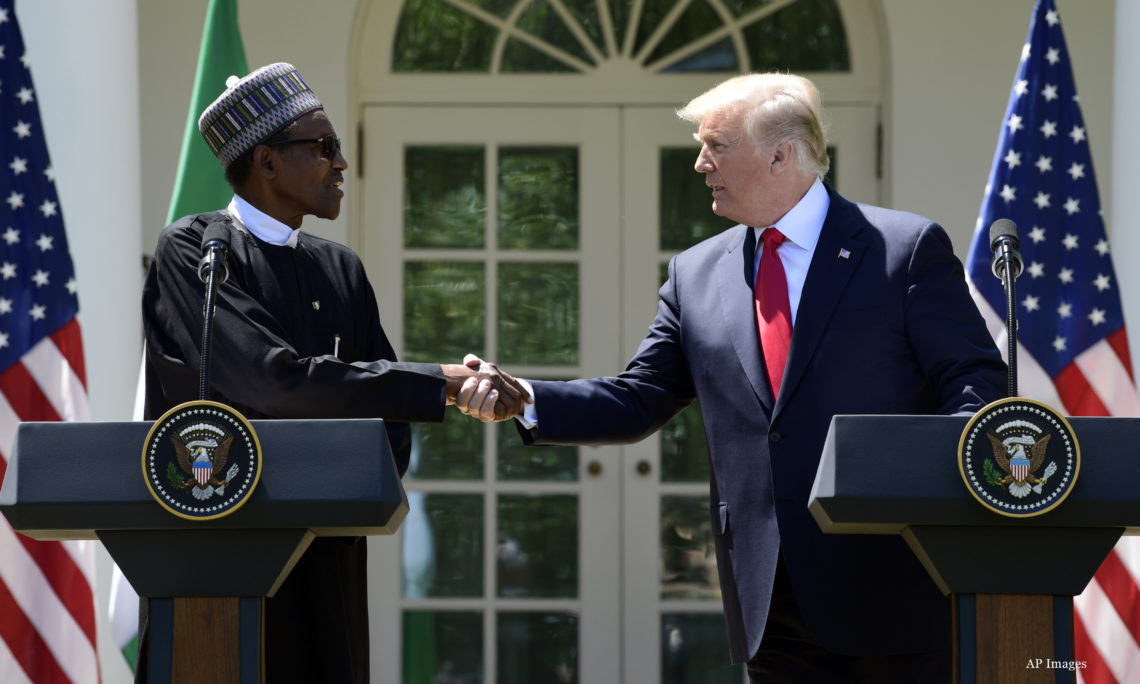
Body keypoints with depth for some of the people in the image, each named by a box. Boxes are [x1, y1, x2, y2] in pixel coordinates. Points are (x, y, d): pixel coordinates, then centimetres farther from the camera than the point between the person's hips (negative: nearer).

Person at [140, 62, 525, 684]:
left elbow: (389, 424, 15)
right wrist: (440, 384, -16)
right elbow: (275, 378, -18)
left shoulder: (341, 270, 15)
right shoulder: (190, 251, -6)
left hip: (324, 559, 6)